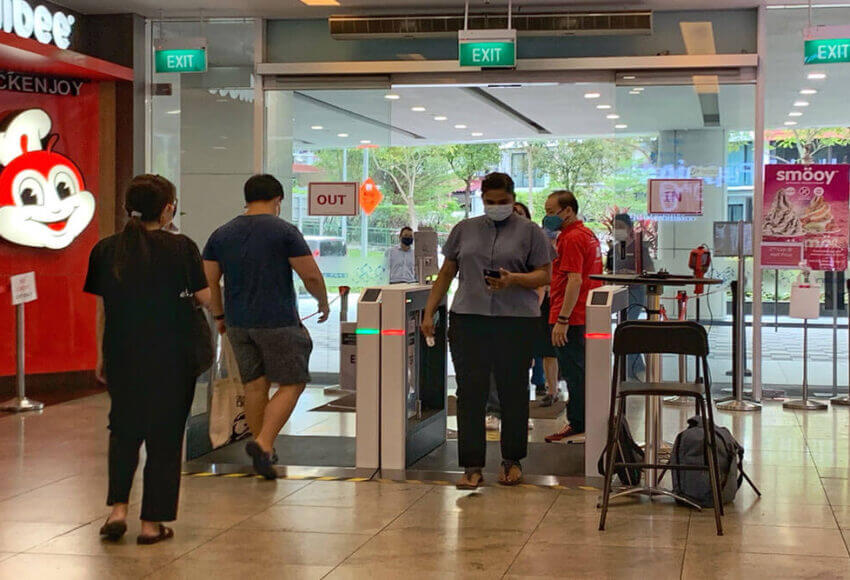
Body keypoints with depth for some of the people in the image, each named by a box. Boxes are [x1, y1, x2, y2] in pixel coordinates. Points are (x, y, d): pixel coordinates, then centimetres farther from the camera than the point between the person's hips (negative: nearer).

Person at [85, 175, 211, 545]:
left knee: (123, 429, 20)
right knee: (164, 435, 7)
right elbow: (206, 297, -5)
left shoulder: (105, 251, 0)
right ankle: (153, 523, 11)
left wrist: (101, 356, 13)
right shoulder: (181, 248, -10)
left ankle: (118, 508, 7)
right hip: (171, 358, -3)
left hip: (122, 356, 3)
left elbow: (101, 309, 4)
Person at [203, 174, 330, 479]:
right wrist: (323, 303, 9)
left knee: (254, 385, 16)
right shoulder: (284, 231, -7)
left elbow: (209, 281, 7)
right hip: (277, 322, -5)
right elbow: (311, 276, -9)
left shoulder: (221, 234, 7)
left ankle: (260, 444, 23)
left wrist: (219, 315, 19)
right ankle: (263, 443, -13)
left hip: (238, 323, 5)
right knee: (291, 385, 2)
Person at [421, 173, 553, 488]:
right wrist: (429, 312, 9)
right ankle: (472, 466, 2)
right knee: (470, 393, -2)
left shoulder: (530, 232, 6)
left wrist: (514, 280, -16)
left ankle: (512, 460, 19)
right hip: (468, 319, 2)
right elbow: (446, 273, 16)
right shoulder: (465, 229, 14)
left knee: (513, 392, 5)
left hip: (516, 320, -2)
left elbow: (544, 275, 2)